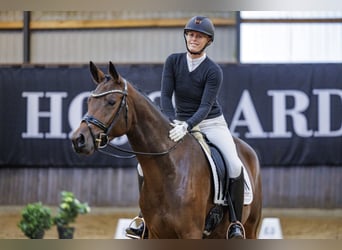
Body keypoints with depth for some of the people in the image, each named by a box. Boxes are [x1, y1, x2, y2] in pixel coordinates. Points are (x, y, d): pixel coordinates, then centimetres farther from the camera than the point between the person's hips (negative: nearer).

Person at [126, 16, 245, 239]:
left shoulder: (213, 71, -14)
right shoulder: (173, 61, -3)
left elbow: (205, 106, -22)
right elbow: (166, 96, -8)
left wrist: (186, 127, -38)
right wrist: (173, 122, -26)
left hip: (212, 124, -3)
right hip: (180, 123, 3)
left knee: (235, 166, -25)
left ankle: (236, 223, -15)